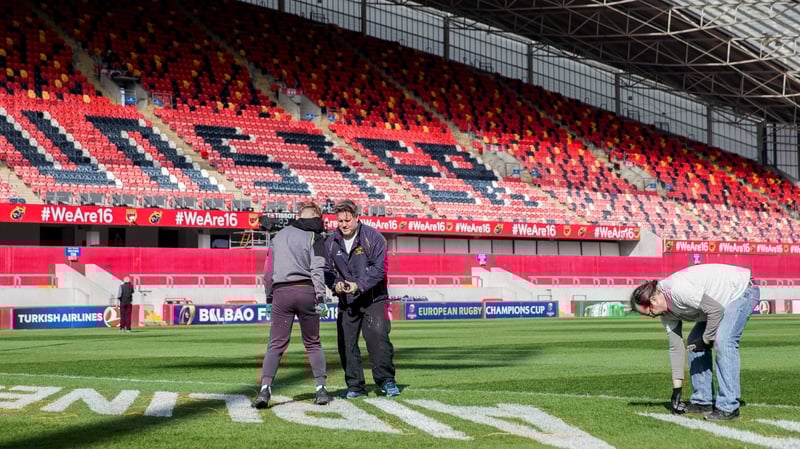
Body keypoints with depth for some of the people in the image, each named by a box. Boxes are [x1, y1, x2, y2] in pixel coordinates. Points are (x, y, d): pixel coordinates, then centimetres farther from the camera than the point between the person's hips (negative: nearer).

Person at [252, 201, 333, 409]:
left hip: (281, 292, 2)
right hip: (305, 291, -2)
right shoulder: (314, 237, 5)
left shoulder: (279, 236, 19)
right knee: (313, 344, 11)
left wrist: (269, 299, 21)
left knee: (276, 345, 1)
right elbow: (317, 269, -7)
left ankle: (265, 389, -16)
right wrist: (320, 298, -9)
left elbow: (269, 270, 18)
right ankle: (321, 389, 6)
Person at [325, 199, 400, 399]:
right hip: (346, 301, 4)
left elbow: (380, 268, -11)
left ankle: (386, 381, -2)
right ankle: (355, 386, 11)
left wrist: (359, 285, -21)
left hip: (373, 299, -4)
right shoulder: (331, 242, 5)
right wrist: (335, 284, -11)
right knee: (346, 343, 2)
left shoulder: (372, 237, -7)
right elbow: (327, 270, 11)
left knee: (378, 338, -12)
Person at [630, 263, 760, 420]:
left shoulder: (677, 289, -32)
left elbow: (716, 310, -30)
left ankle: (728, 408, -22)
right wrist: (677, 388, 3)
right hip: (721, 301, 10)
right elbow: (676, 347, 2)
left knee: (722, 342, -23)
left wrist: (706, 340, -17)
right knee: (693, 343, 7)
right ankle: (702, 401, 13)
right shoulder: (666, 313, -3)